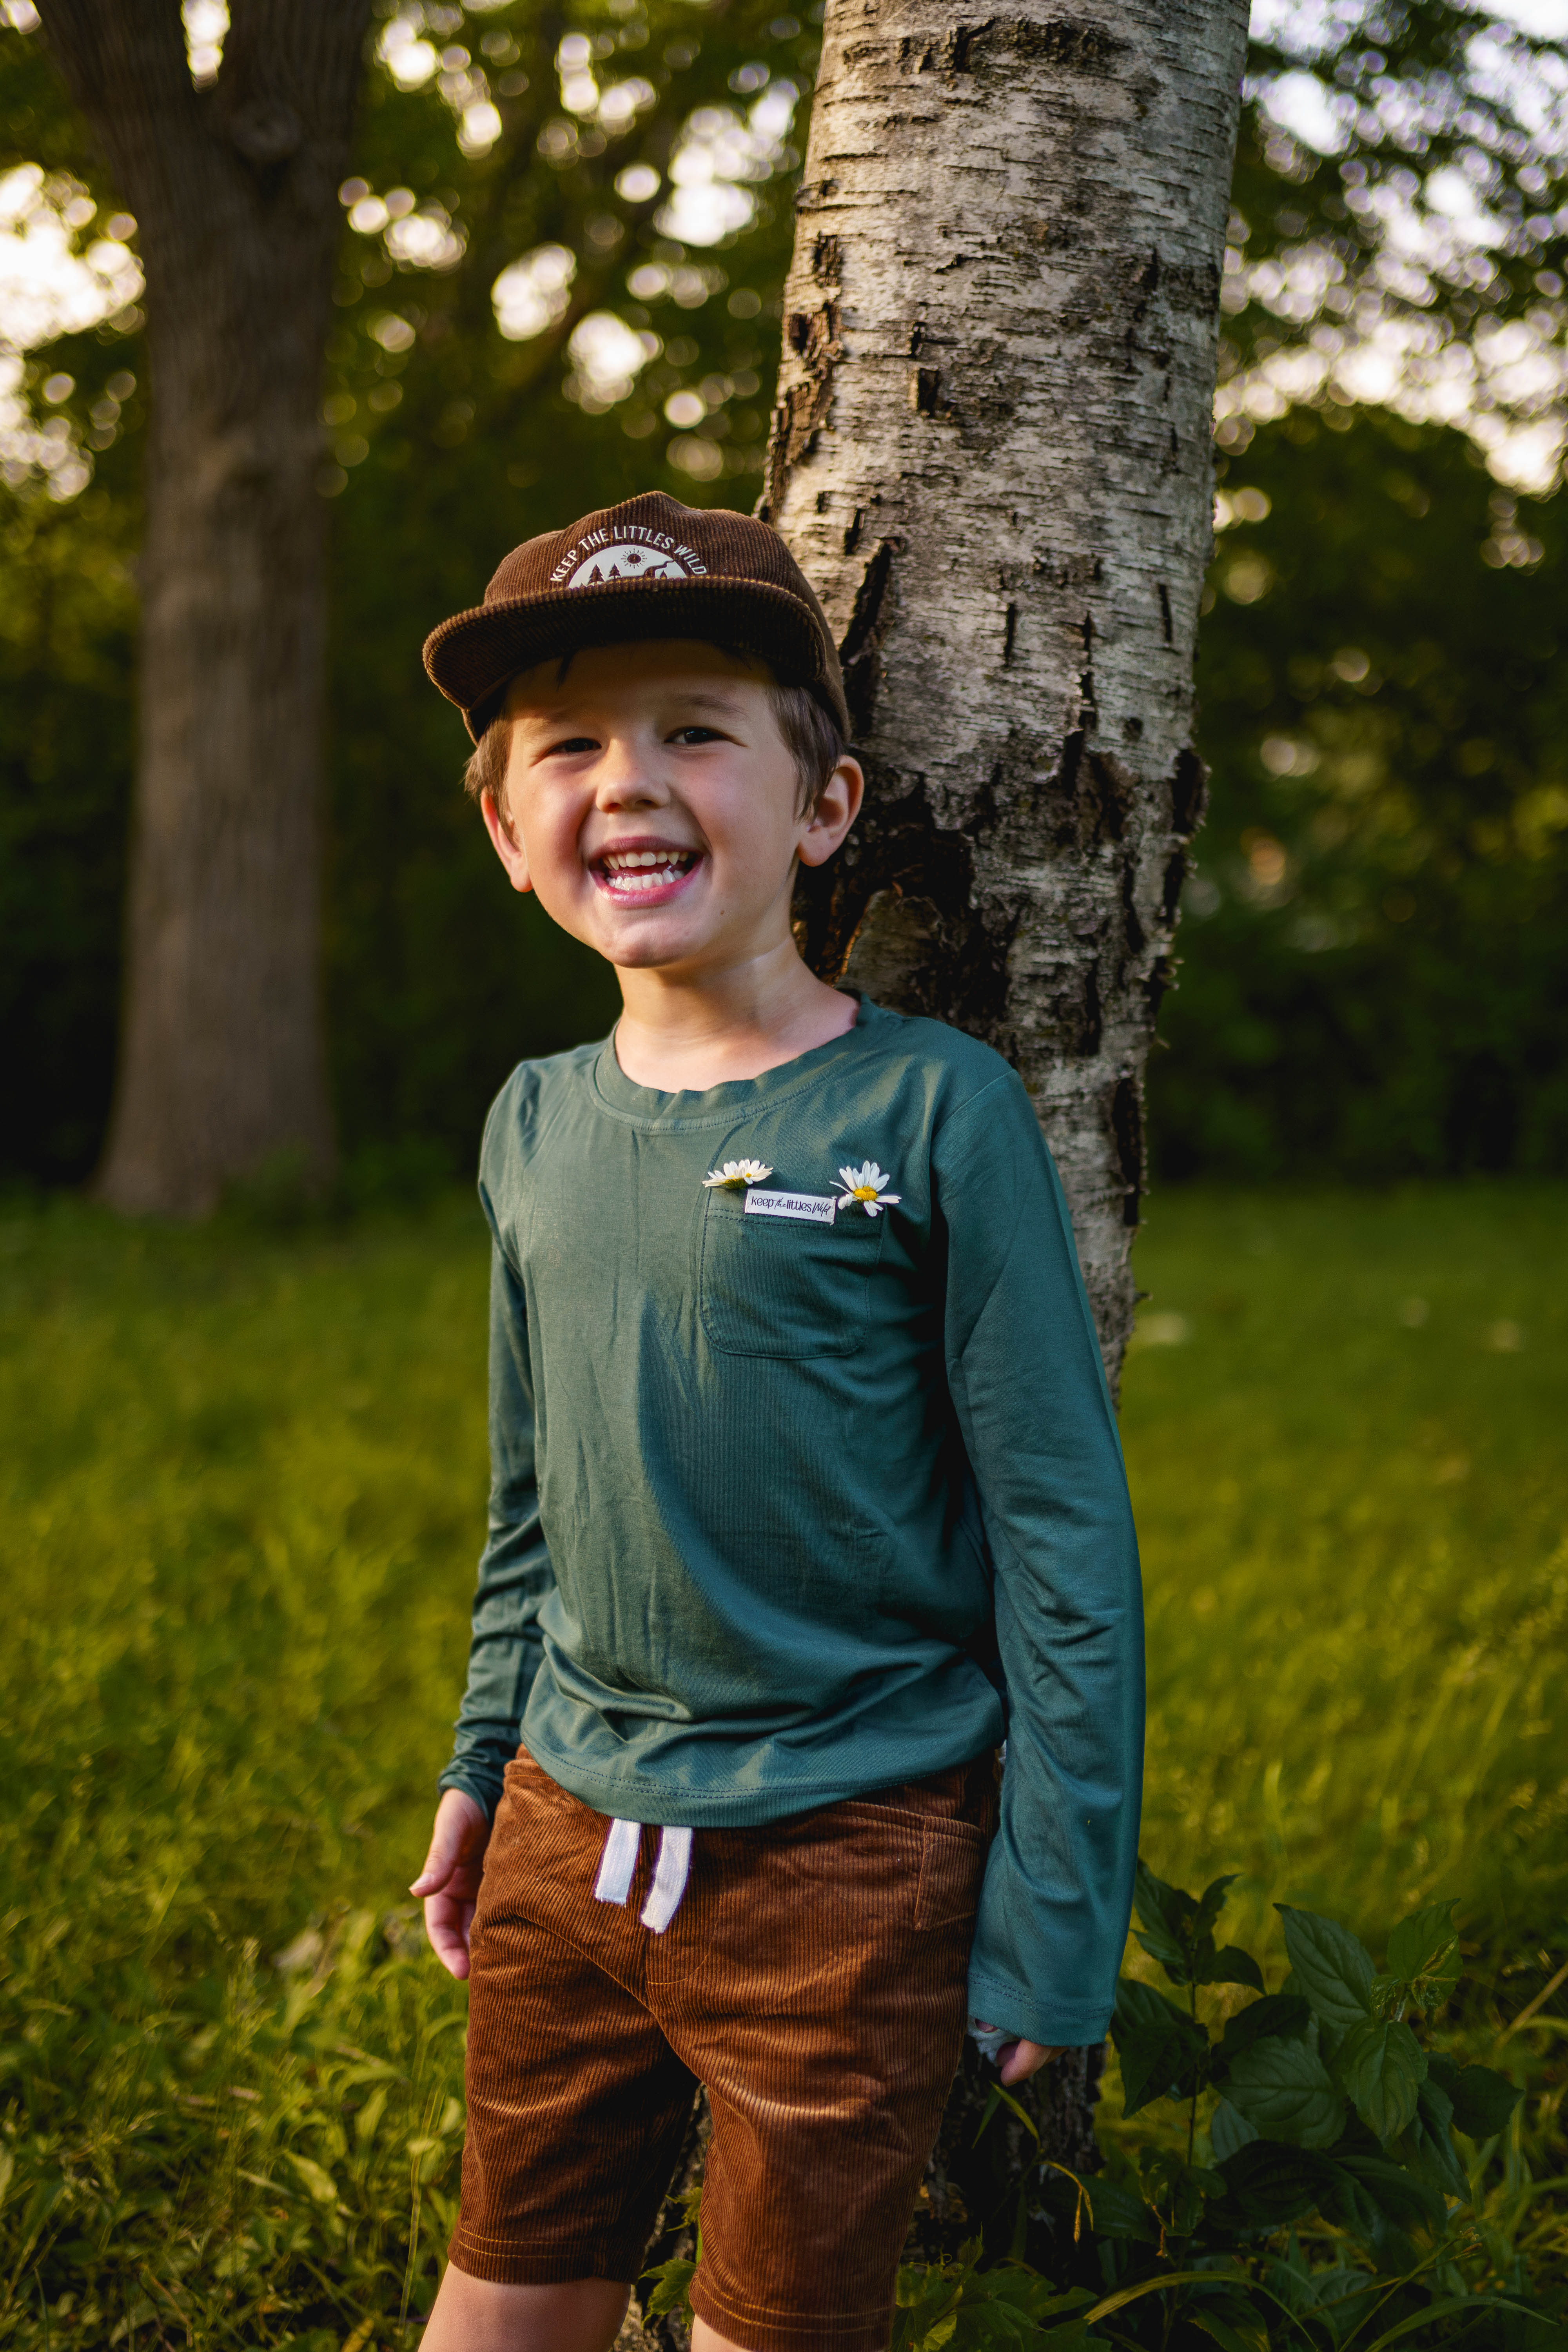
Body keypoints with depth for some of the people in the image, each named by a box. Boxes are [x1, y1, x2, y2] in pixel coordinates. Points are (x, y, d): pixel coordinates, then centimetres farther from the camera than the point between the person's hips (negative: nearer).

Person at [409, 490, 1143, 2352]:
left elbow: (1063, 1536, -11)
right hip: (574, 1831, 5)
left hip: (853, 1850, -5)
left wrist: (1052, 1922, -11)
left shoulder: (931, 1110, -13)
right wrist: (485, 1768, 18)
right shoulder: (535, 1124, 4)